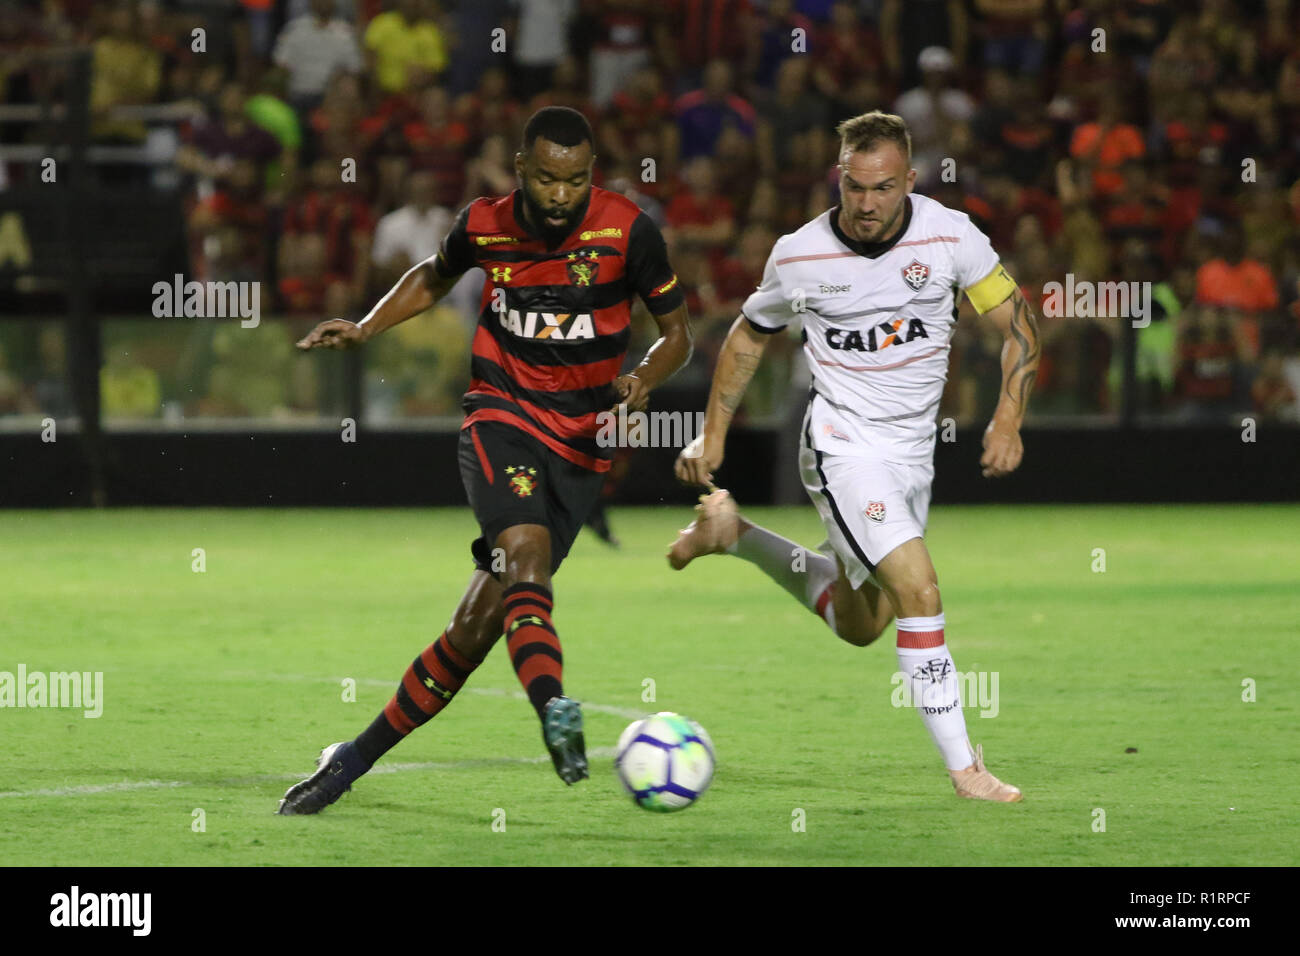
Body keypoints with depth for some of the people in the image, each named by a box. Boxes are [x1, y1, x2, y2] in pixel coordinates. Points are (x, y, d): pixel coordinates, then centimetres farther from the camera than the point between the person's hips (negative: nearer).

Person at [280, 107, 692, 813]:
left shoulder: (626, 230, -7)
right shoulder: (484, 224, -2)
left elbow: (676, 331, 4)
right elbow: (434, 277, 22)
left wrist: (641, 380, -16)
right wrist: (364, 330, 8)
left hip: (580, 444, 0)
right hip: (501, 416, 0)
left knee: (478, 625, -4)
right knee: (526, 548, -33)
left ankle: (356, 757, 9)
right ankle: (553, 710, -52)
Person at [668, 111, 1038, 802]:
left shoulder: (949, 234, -9)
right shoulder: (799, 255, -10)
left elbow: (1018, 325, -1)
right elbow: (750, 334, 9)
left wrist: (1008, 419, -14)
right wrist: (713, 433, 8)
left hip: (914, 452, 5)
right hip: (844, 446, -5)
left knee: (859, 626, 20)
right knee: (919, 592, -23)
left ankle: (732, 534, 39)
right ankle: (963, 767, -18)